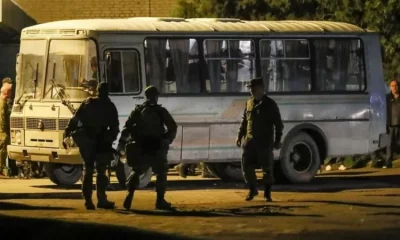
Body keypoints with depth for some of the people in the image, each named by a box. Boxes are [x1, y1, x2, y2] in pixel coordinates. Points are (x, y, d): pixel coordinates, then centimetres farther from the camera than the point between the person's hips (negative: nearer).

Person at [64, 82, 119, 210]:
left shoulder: (87, 103, 8)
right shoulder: (110, 107, 3)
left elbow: (74, 119, 3)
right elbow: (115, 127, -1)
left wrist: (67, 134, 2)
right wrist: (111, 139, 8)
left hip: (85, 140, 2)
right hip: (101, 142, -2)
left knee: (87, 169, 10)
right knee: (101, 170, 4)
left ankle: (88, 200, 3)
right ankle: (101, 199, 0)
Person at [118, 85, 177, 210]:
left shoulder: (137, 111, 8)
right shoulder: (161, 111, 1)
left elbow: (127, 127, 3)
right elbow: (172, 127, -2)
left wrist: (122, 142, 6)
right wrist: (167, 141, 10)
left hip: (140, 147, 3)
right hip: (156, 148, -3)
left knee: (136, 171, 17)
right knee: (161, 173, 9)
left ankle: (130, 195, -1)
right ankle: (160, 200, 1)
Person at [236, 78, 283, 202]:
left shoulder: (270, 104, -4)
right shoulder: (249, 103, 11)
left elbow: (278, 124, -3)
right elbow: (244, 121, 18)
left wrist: (277, 140, -10)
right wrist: (240, 135, 10)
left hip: (265, 142, -5)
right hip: (250, 141, 5)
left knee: (267, 168, -1)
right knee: (246, 166, 2)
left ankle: (267, 193, 9)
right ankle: (252, 190, 19)